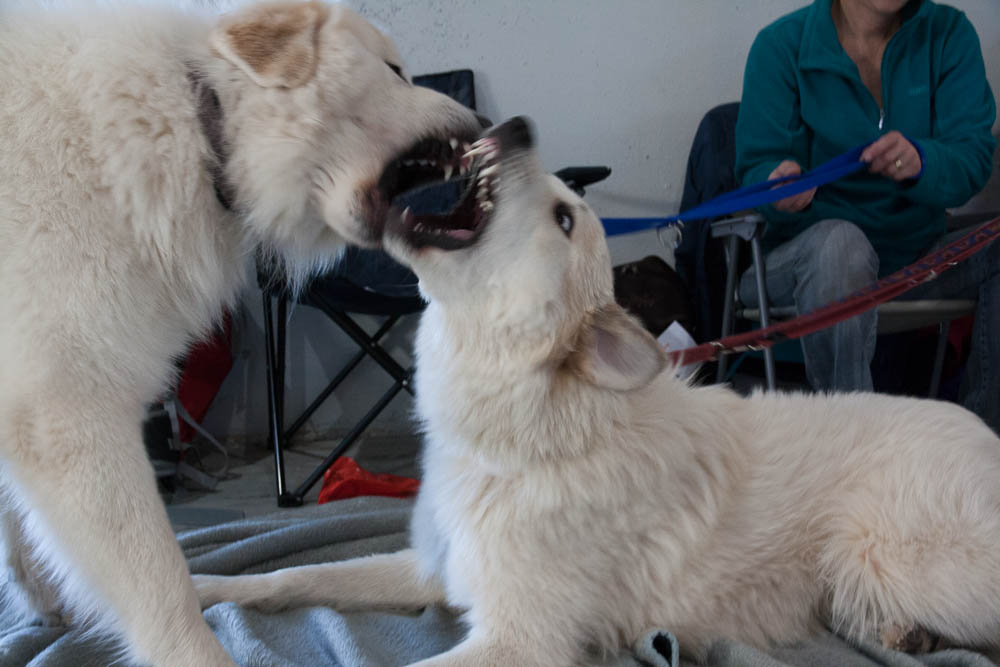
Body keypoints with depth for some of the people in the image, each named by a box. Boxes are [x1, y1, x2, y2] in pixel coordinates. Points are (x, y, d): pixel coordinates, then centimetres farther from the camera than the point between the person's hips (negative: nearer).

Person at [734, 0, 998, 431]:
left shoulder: (949, 35, 3)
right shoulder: (782, 45, -4)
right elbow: (756, 165, -9)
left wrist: (920, 162, -33)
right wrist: (782, 183, -35)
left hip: (917, 252, 3)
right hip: (805, 254, -3)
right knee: (837, 240, -35)